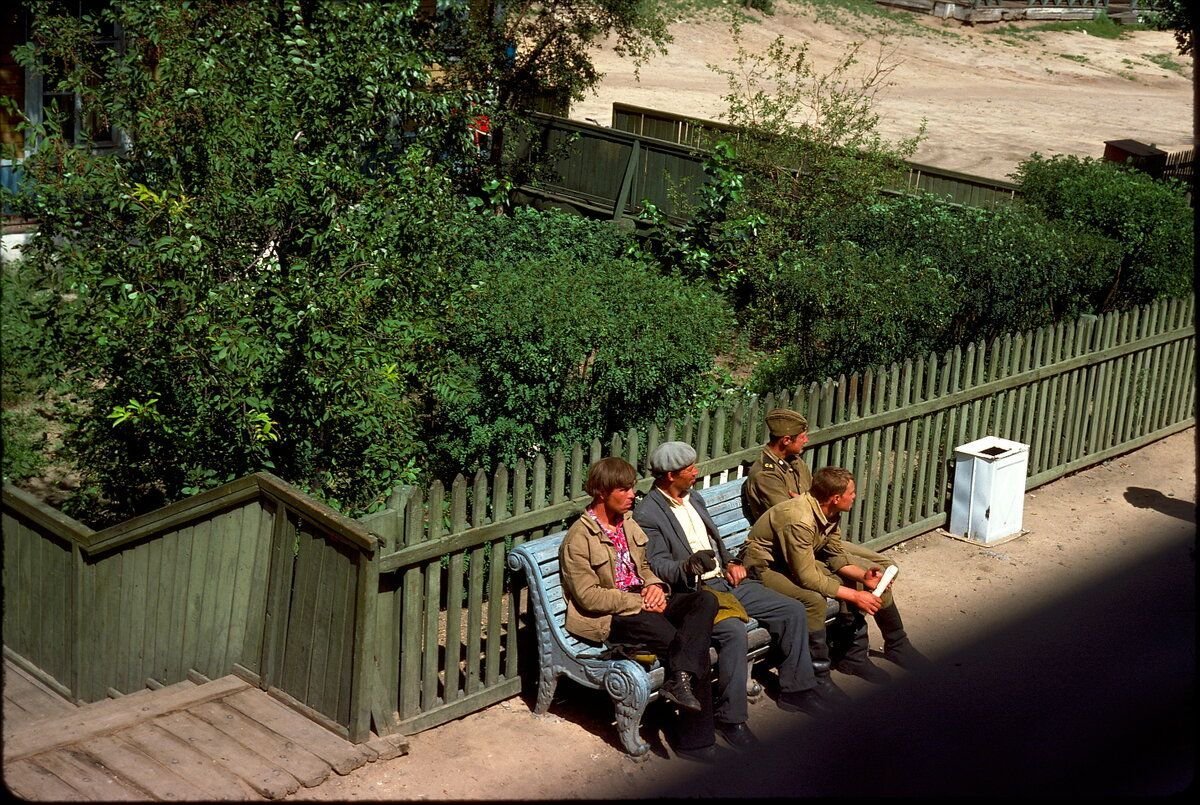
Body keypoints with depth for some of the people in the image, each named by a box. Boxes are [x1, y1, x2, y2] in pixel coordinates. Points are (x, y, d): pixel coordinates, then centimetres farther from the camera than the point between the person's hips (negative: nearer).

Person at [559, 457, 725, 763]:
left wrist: (655, 586, 0)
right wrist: (639, 602, -20)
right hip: (609, 619, -8)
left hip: (642, 603, 8)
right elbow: (588, 597, -17)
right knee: (688, 646, -27)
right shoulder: (578, 539, -12)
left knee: (705, 601, -21)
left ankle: (680, 678, -37)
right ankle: (696, 741, -21)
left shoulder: (628, 523, 13)